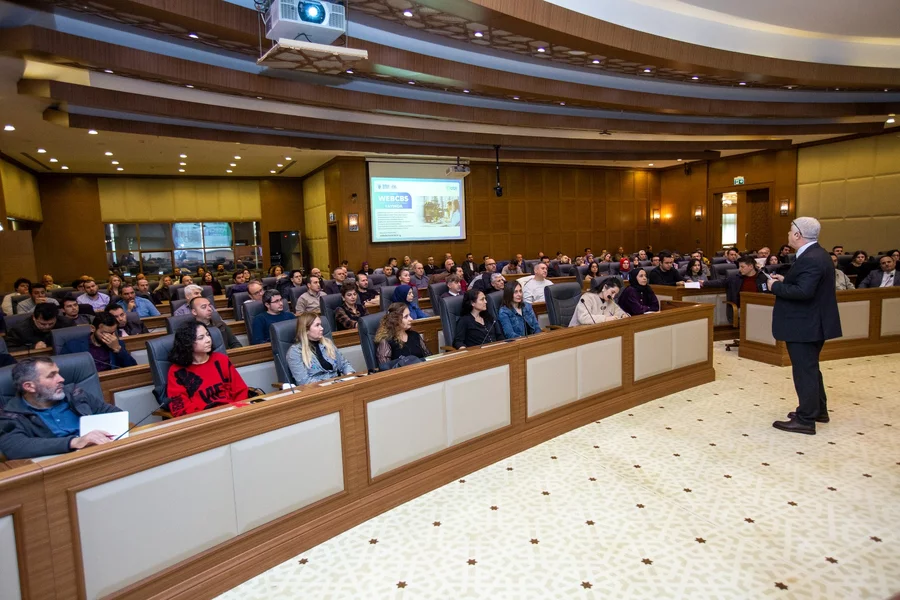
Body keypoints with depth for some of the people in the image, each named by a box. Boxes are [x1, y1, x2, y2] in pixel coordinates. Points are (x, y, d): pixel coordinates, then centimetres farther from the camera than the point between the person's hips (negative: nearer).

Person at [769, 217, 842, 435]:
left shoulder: (810, 259, -23)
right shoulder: (816, 254, 10)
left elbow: (804, 291, -32)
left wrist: (776, 286, -19)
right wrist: (785, 280, 6)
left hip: (804, 325, -11)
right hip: (812, 322, 11)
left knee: (804, 371, -2)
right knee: (810, 368, 22)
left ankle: (806, 420, 7)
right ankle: (818, 410, 36)